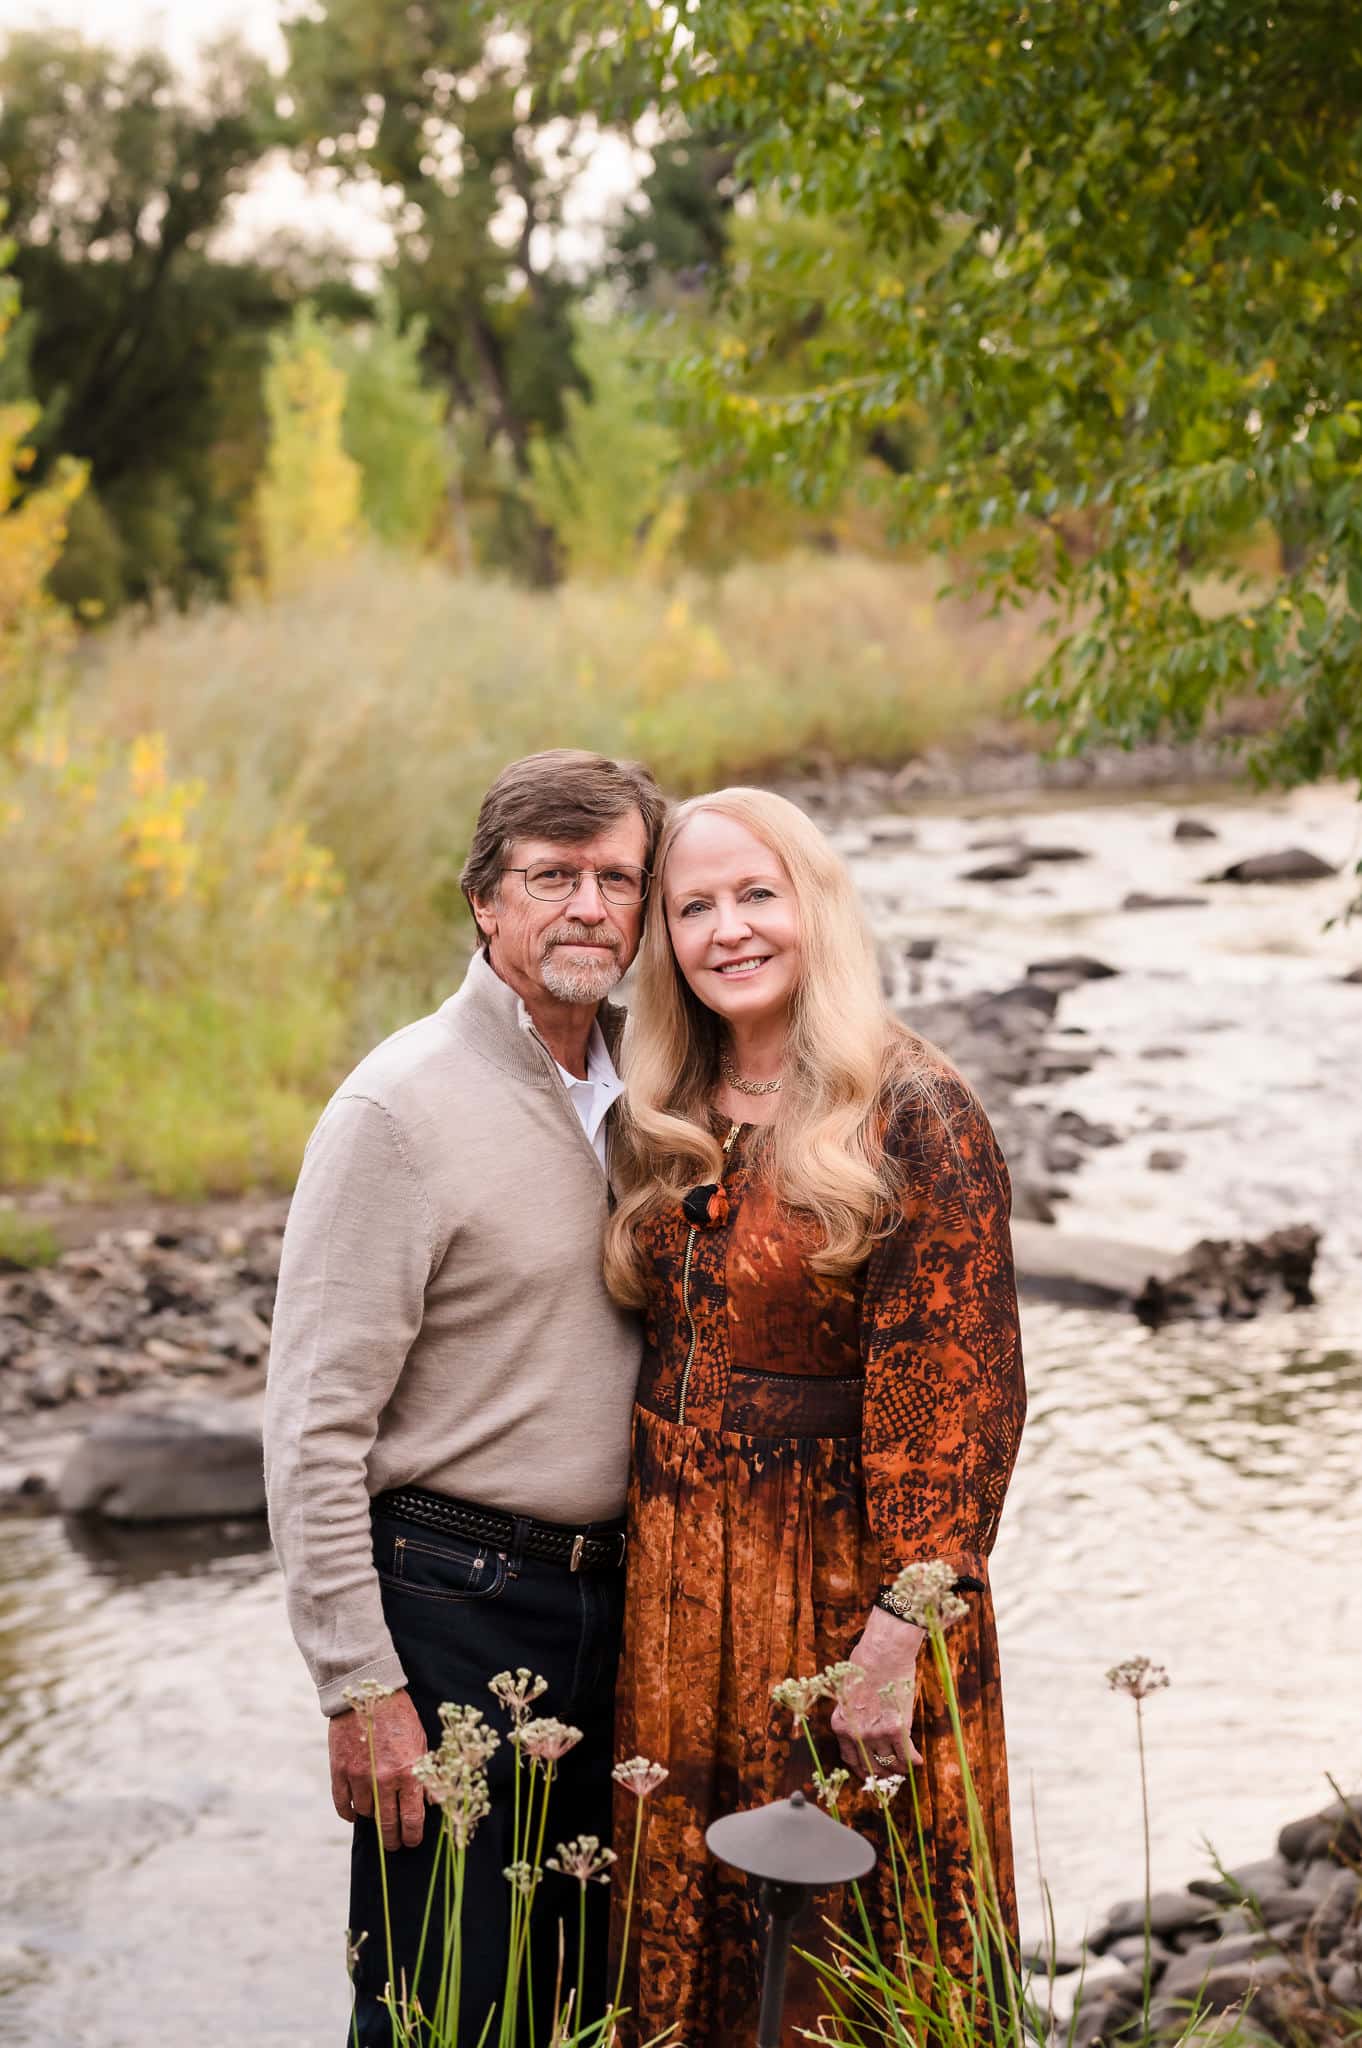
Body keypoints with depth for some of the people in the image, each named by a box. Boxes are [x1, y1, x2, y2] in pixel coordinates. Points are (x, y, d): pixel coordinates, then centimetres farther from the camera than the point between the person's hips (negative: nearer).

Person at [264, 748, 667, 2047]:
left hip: (608, 1598, 7)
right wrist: (360, 1686, -17)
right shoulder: (402, 1109, -14)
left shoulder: (637, 1087, 7)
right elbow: (313, 1424, -15)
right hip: (454, 1601, -7)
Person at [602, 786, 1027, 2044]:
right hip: (677, 1588, 6)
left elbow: (962, 1389, -15)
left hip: (843, 1583, -6)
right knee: (689, 1931, 14)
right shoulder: (669, 1130, 8)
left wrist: (898, 1633, -20)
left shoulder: (916, 1119, -12)